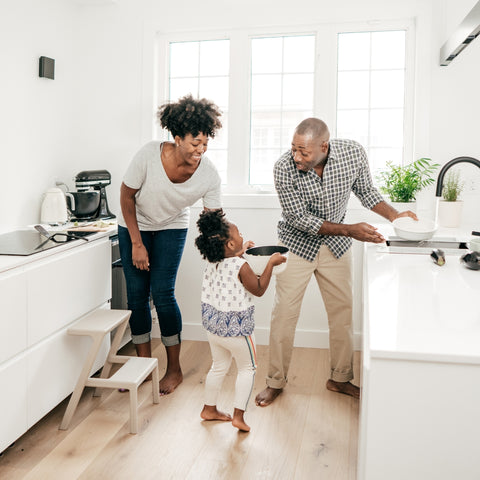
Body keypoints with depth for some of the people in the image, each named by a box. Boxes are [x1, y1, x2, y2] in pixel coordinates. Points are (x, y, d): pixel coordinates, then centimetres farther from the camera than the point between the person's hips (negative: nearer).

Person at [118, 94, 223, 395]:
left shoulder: (209, 175, -24)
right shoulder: (149, 155, -29)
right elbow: (127, 196, -15)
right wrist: (137, 243, -14)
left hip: (172, 228, 0)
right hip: (135, 226, 1)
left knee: (162, 293, -9)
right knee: (136, 294, -1)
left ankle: (175, 369, 6)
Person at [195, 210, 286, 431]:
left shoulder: (212, 262, -2)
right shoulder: (241, 266, -23)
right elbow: (259, 290, -12)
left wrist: (239, 253, 21)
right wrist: (271, 264, -9)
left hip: (212, 325, 7)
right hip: (235, 328, -7)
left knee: (219, 366, 24)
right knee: (247, 368, 14)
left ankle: (209, 409, 35)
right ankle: (238, 415, 11)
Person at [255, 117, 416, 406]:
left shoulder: (353, 153, -20)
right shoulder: (284, 168, -27)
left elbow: (366, 191, -1)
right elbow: (301, 219, -22)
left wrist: (394, 215, -16)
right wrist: (350, 230, -30)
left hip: (336, 245, 3)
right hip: (297, 244, -3)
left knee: (343, 311, 10)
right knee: (284, 314, 0)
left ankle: (340, 378, 29)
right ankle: (276, 382, 18)